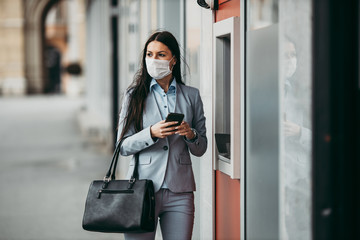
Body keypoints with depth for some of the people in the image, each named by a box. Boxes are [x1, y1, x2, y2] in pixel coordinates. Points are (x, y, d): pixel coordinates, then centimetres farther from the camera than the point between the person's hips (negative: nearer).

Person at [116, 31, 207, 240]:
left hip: (179, 191, 1)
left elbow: (201, 149, 13)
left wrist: (191, 135, -8)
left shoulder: (192, 96, 10)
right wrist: (151, 133, -15)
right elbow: (123, 146, 0)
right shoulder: (135, 95, 6)